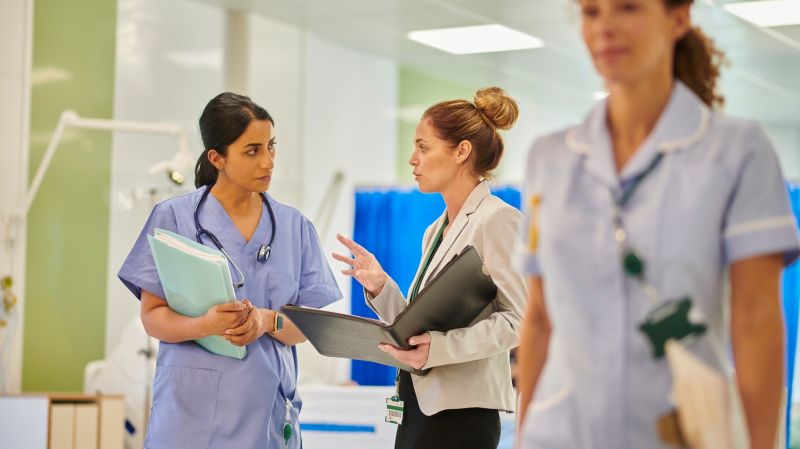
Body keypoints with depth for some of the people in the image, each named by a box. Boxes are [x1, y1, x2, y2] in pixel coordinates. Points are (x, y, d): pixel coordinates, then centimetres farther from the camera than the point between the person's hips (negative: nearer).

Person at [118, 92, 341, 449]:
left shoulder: (294, 226, 7)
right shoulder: (174, 217, -1)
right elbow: (152, 317, -3)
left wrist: (268, 321, -15)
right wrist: (204, 325, -22)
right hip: (193, 409, -2)